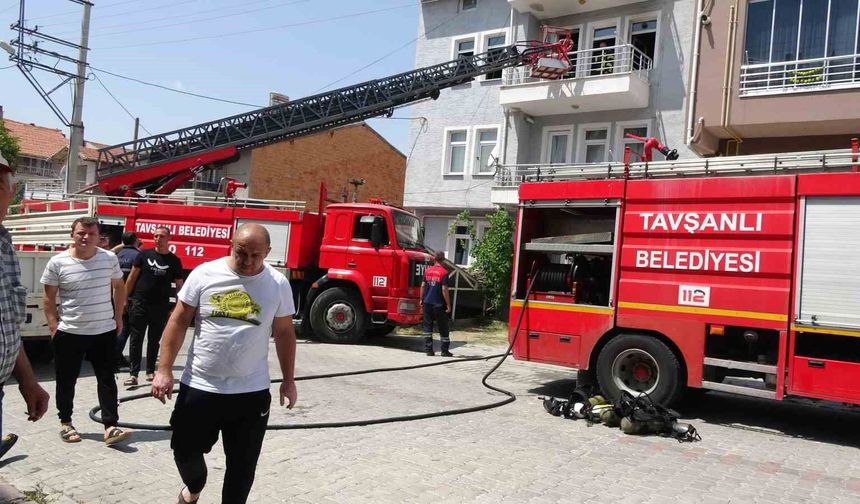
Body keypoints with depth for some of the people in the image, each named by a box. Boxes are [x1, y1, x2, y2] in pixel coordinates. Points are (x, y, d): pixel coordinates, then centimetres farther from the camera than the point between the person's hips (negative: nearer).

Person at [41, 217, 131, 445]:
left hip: (104, 331, 1)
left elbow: (119, 287, 11)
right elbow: (49, 297, -1)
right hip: (69, 333, -1)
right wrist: (53, 325, -7)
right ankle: (65, 423, 29)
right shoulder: (57, 262, -8)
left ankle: (110, 427, 4)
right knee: (66, 381, 11)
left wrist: (118, 317, 8)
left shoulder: (110, 258, -2)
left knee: (107, 379, 1)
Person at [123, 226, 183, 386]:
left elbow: (180, 285, 6)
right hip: (139, 304, 0)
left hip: (160, 307, 0)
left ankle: (150, 371, 23)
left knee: (154, 341, 11)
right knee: (136, 340, -1)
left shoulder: (174, 261, 2)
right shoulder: (144, 255, 2)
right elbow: (132, 277, 5)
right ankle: (133, 374, 1)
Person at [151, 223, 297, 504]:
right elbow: (178, 322, -1)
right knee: (185, 449, 14)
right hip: (199, 386, 1)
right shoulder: (205, 274, -6)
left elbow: (284, 333, 4)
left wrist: (288, 380, 5)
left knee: (242, 464, 10)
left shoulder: (278, 284, -4)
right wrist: (164, 370, -5)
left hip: (251, 392, 0)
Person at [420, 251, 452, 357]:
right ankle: (444, 351, 9)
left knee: (427, 327, 9)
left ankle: (428, 349, 6)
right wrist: (448, 305, -8)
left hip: (427, 303, 4)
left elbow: (423, 286, 6)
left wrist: (421, 300, 15)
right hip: (439, 304, -4)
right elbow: (444, 290, -13)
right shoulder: (444, 272, -10)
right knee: (443, 328, 6)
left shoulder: (427, 270, 4)